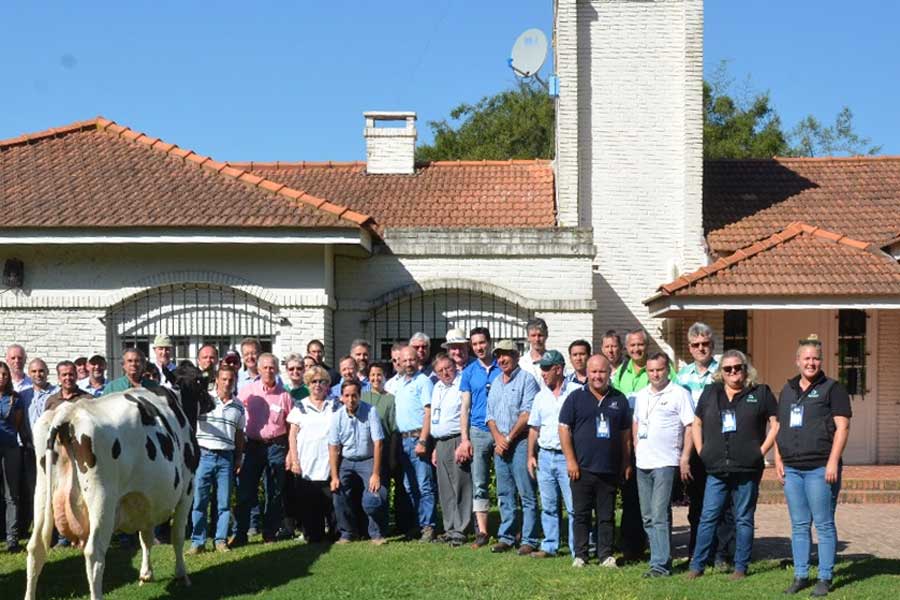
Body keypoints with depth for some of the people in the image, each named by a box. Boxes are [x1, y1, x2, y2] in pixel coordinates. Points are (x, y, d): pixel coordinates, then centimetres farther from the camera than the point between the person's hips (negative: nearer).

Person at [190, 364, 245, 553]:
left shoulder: (238, 407, 10)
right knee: (199, 500, 0)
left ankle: (221, 540, 13)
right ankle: (197, 541, 7)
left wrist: (238, 460, 11)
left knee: (224, 502, 4)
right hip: (203, 455, -2)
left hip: (226, 458, 2)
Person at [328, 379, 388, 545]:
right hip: (345, 462, 3)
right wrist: (334, 477, -7)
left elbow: (378, 443, -15)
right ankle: (348, 533, 14)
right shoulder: (337, 416, -5)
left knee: (373, 498, -18)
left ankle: (377, 534, 2)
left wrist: (376, 474, -18)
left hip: (367, 460, -3)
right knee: (339, 495, -7)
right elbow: (333, 447, -1)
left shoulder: (370, 412, -14)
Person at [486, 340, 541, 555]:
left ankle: (529, 540, -4)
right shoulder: (496, 384, 19)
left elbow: (527, 413, -12)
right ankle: (506, 537, 16)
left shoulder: (526, 379, -4)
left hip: (520, 443, -7)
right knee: (504, 494, 10)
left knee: (527, 494, -5)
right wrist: (497, 437, -1)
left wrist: (509, 438, -11)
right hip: (500, 446, 7)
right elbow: (490, 415, 17)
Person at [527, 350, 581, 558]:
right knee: (548, 507, 12)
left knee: (573, 506, -4)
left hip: (568, 457, -5)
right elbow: (534, 428, 18)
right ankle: (549, 546, 21)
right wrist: (531, 455, 11)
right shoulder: (541, 396, 12)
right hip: (545, 456, 6)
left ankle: (578, 550, 2)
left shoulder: (577, 392, -5)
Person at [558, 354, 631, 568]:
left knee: (607, 516, 7)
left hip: (610, 470, 2)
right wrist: (571, 460, -7)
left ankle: (606, 555, 15)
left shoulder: (619, 399, 9)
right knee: (581, 513, 4)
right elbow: (564, 429, -1)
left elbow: (626, 434, 13)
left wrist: (626, 463, 9)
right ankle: (580, 555, 12)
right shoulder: (576, 398, 1)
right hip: (582, 468, -2)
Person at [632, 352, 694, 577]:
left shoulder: (679, 394, -5)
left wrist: (685, 458, -12)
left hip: (666, 463, -7)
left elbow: (690, 427, -8)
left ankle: (660, 564, -9)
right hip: (643, 463, 7)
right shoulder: (642, 395, 14)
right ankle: (660, 557, 18)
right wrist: (637, 449, 14)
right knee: (648, 516, 10)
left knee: (660, 516, -11)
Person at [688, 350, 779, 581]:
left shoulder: (760, 393, 3)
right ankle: (697, 565, 7)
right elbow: (696, 424, 19)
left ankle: (741, 567, 14)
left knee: (744, 519, 6)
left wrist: (761, 451, -6)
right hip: (716, 469, 2)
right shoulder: (710, 393, 11)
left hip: (747, 469, -2)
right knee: (708, 517, 2)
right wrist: (701, 451, 8)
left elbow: (776, 424, 1)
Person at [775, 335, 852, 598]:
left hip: (820, 468, -5)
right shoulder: (788, 390, 16)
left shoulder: (832, 388, -1)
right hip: (791, 468, 5)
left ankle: (825, 578, 6)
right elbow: (780, 428, 20)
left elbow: (842, 427, -7)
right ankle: (800, 576, 16)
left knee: (824, 525, -1)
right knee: (799, 525, 10)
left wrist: (833, 462, -15)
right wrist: (778, 460, 11)